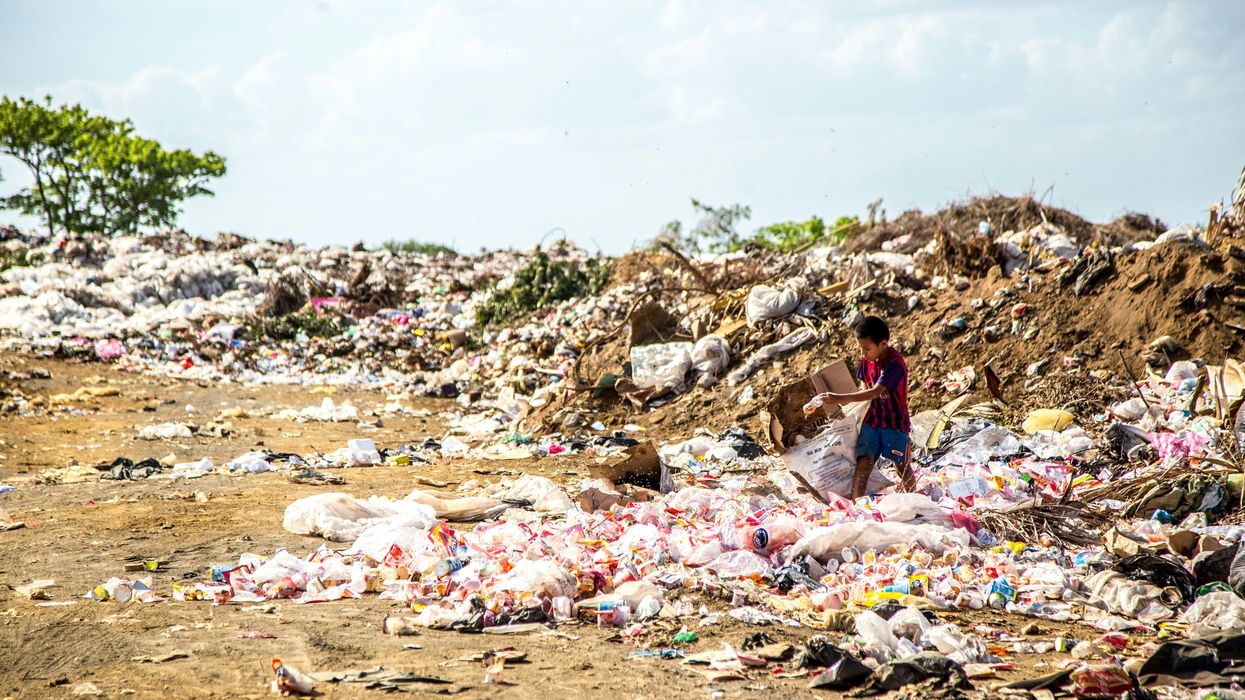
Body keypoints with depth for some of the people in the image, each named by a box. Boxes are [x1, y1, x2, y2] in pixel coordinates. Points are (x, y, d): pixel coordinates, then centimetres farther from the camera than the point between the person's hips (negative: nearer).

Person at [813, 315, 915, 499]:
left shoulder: (895, 364, -25)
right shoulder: (866, 359, -2)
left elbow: (875, 392, -33)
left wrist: (840, 398, -37)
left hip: (895, 422, -5)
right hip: (872, 419, 5)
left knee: (902, 466, 9)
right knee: (864, 462, -10)